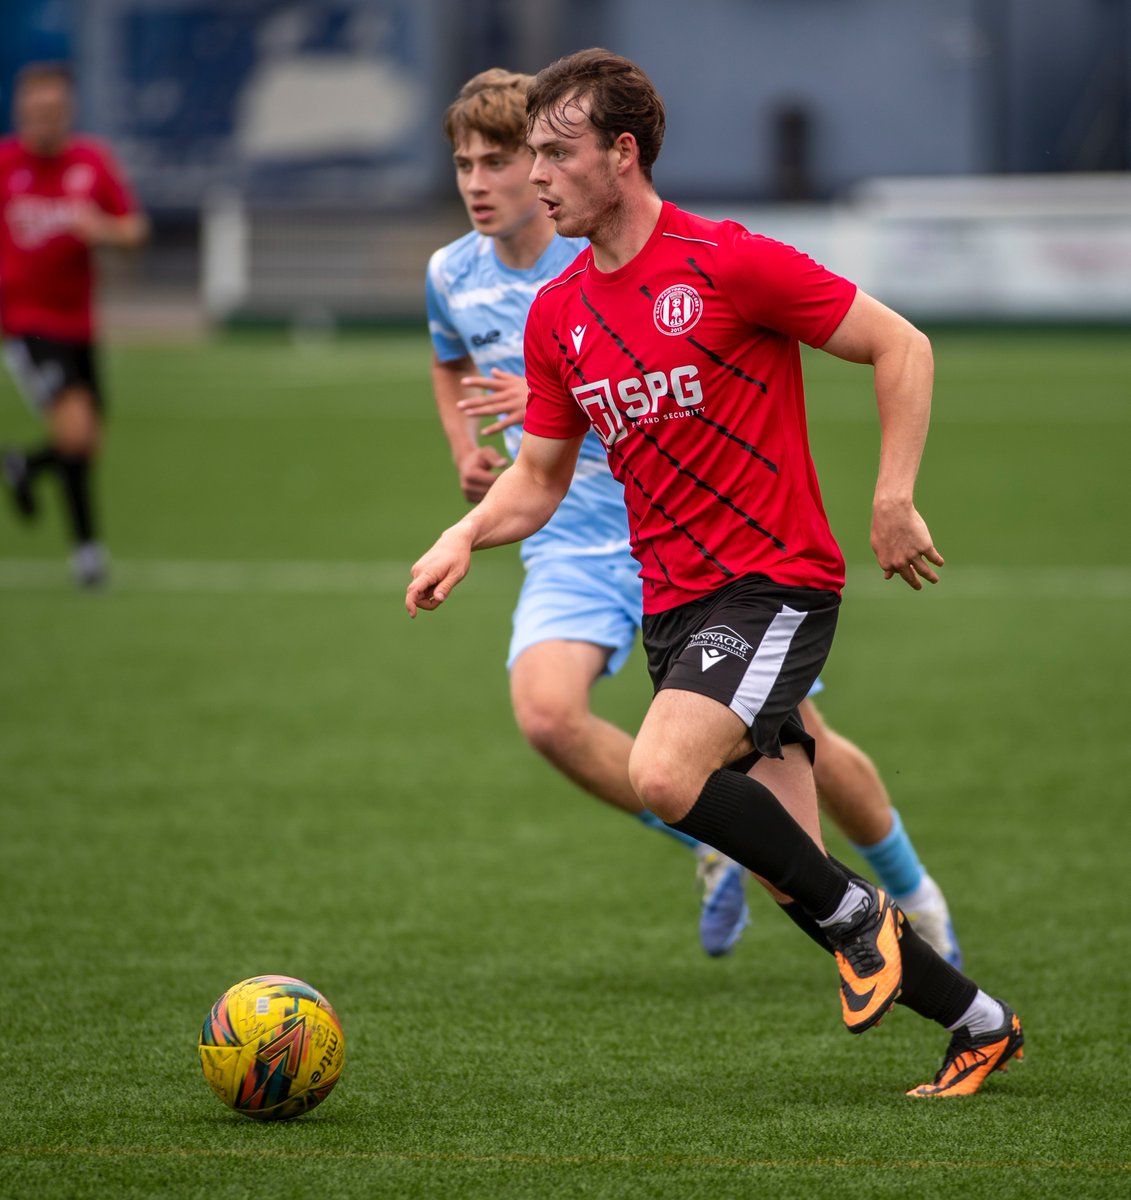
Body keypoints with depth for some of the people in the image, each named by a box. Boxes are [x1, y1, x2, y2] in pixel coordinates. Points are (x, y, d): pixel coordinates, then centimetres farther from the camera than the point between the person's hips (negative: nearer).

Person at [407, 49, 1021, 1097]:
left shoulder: (728, 263, -12)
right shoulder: (557, 315, 8)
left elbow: (902, 348, -7)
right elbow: (539, 477, 17)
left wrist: (893, 500, -14)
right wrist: (468, 535, -3)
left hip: (774, 583, -7)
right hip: (673, 605, 7)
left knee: (662, 774, -28)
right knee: (797, 880, 2)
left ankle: (857, 913, -8)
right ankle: (978, 1024, 17)